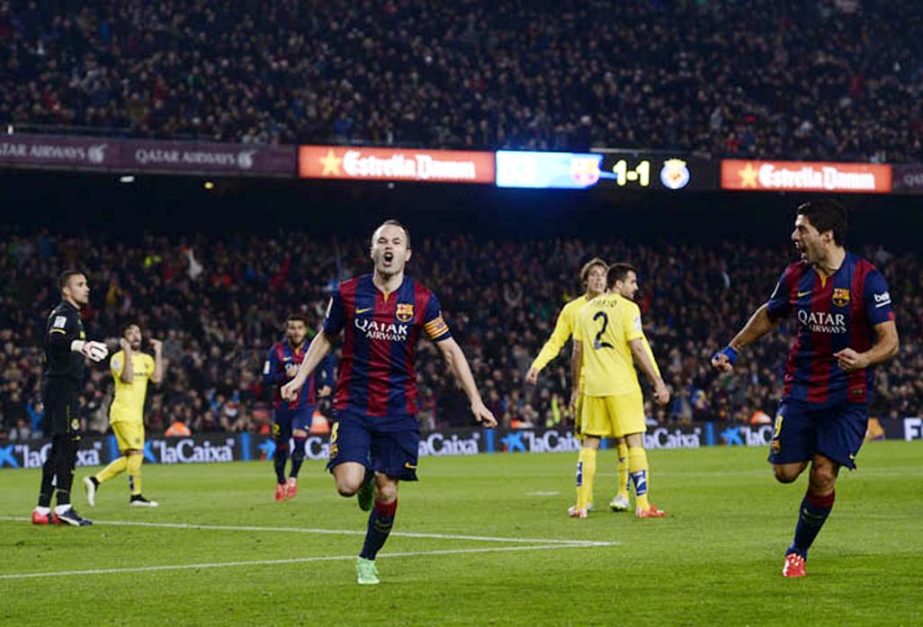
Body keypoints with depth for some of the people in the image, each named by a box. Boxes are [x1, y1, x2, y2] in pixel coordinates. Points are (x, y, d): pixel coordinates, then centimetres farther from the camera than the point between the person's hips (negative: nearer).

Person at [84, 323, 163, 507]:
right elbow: (127, 378, -20)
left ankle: (95, 480, 12)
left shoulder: (146, 359, 15)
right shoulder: (118, 358, -5)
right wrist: (127, 353, -20)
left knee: (129, 458, 7)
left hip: (137, 415, 8)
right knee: (136, 452, -14)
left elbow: (157, 378, -1)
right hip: (123, 414, -8)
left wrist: (158, 353, 1)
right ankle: (136, 496, -10)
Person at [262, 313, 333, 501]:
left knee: (299, 439, -22)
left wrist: (327, 385, 7)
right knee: (281, 447, 9)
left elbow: (327, 365, 19)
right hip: (282, 406, 1)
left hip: (305, 405, -1)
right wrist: (285, 376, -23)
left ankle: (293, 478, -3)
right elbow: (267, 378, -7)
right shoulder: (277, 350, -3)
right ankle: (280, 482, 32)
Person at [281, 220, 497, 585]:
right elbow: (325, 337, 14)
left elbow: (450, 350, 2)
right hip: (353, 406, -1)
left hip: (399, 410, 1)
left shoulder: (422, 300, -2)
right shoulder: (348, 293, -2)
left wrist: (475, 400, -4)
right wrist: (299, 379, 7)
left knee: (387, 492, 0)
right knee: (348, 484, -18)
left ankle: (367, 560, 24)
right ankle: (366, 477, 21)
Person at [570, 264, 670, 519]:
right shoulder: (627, 308, -5)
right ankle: (642, 505, -4)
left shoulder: (587, 310, 11)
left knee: (589, 443, 10)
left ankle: (581, 504, 8)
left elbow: (577, 352, 12)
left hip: (593, 386, 5)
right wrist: (658, 383, -9)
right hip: (622, 386, -5)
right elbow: (637, 349, -12)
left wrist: (575, 388, 20)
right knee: (635, 441, -1)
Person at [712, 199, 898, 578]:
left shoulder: (866, 278, -12)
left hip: (848, 394, -4)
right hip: (800, 389, 4)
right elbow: (768, 315, 22)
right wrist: (733, 350, 18)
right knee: (785, 472, -3)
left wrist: (863, 359, -32)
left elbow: (890, 341, -12)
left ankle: (798, 551, 10)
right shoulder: (795, 276, 1)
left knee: (823, 475, -10)